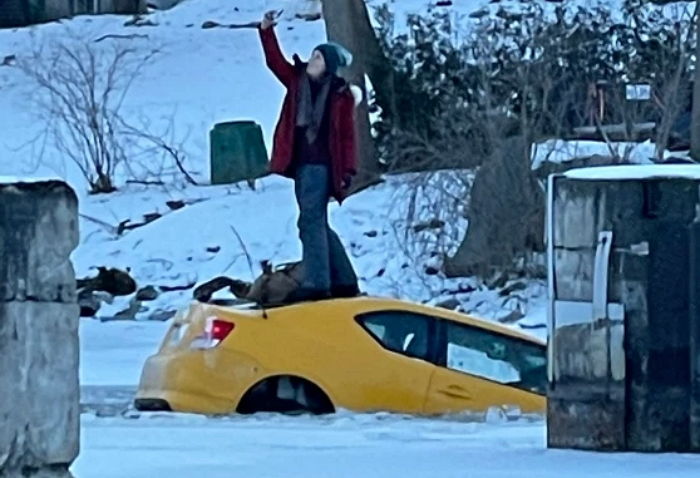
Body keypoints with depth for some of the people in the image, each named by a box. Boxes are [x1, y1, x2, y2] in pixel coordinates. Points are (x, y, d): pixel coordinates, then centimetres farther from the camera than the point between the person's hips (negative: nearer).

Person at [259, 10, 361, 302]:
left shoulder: (340, 95, -6)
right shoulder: (298, 80, 10)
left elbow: (347, 135, -7)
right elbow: (275, 61, 7)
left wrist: (348, 170, -11)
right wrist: (267, 31, -5)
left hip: (321, 164, -7)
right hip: (300, 162, 7)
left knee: (311, 221, -13)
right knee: (317, 223, 11)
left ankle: (316, 283, -15)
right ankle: (344, 281, 19)